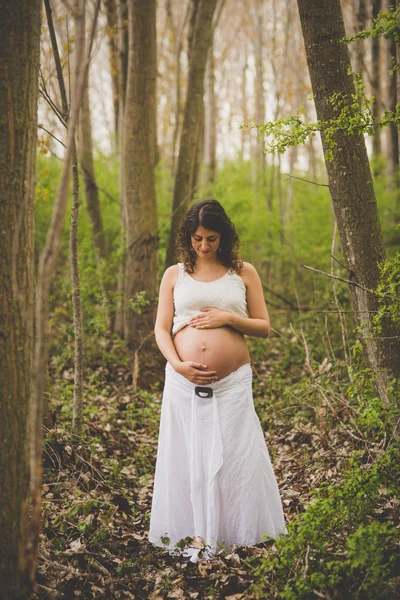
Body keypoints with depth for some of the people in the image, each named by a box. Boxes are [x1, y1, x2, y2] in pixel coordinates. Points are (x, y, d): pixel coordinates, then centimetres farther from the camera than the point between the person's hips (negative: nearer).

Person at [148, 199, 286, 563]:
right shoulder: (175, 275, 10)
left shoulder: (243, 273, 8)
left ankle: (229, 531, 15)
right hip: (185, 380, 1)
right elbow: (161, 329, 6)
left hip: (232, 382, -1)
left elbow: (264, 327, 8)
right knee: (189, 454, 3)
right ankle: (196, 533, 13)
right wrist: (179, 365, -11)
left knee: (232, 455, 0)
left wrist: (228, 318, -9)